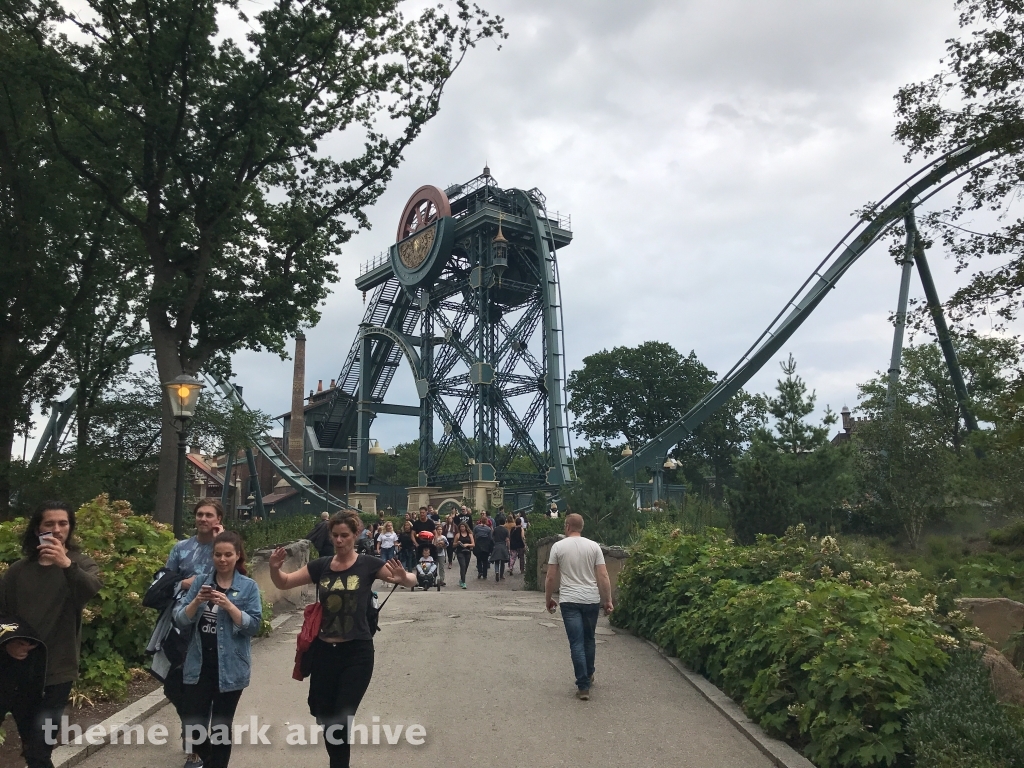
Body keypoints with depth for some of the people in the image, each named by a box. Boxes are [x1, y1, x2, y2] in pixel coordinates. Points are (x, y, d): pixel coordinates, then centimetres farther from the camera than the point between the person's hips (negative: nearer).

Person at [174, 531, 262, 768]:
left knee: (221, 725, 6)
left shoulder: (248, 586, -5)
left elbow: (254, 626, -10)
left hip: (230, 667, -2)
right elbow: (180, 620, 1)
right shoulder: (200, 582, 4)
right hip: (199, 664, 3)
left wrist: (228, 606, -21)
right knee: (193, 721, 6)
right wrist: (197, 601, -16)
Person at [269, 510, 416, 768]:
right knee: (324, 717, 16)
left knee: (340, 720, -1)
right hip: (323, 651, 4)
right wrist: (275, 568, -18)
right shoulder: (321, 566, 2)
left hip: (357, 653, -4)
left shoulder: (368, 564, -8)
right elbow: (284, 583, 5)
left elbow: (411, 580, -11)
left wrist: (404, 578, -35)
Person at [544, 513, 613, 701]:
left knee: (577, 643, 0)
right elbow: (603, 577, -2)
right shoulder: (594, 546, 0)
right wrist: (608, 600, 7)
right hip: (592, 600, 3)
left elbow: (551, 577, -2)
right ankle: (589, 676, 36)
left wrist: (548, 598, 11)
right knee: (589, 640, 20)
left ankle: (583, 686, -1)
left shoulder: (558, 546, -4)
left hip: (569, 601, -2)